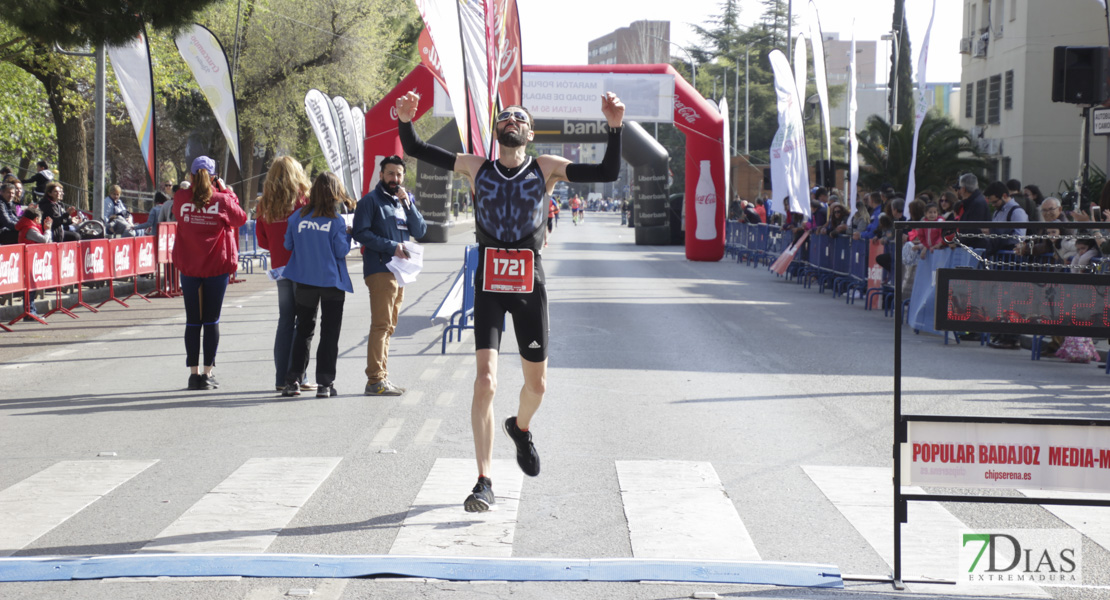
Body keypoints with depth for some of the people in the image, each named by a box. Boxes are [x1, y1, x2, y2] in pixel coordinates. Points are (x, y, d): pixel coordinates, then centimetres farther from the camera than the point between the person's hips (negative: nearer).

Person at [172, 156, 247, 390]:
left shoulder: (181, 198, -5)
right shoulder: (221, 200, -10)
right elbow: (241, 218, 6)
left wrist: (193, 187, 14)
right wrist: (226, 191, 10)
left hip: (189, 267, 1)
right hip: (217, 266, -1)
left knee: (192, 321, 8)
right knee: (211, 321, 6)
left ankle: (194, 372, 7)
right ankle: (207, 373, 6)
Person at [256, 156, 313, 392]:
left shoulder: (264, 205, 6)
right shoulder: (301, 200, -9)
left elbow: (262, 240, 10)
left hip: (279, 267, 5)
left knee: (285, 320, 12)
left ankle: (281, 378, 12)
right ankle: (297, 377, -3)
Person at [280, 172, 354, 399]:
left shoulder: (297, 216, -2)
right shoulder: (336, 221, -11)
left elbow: (288, 245, 6)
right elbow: (342, 251, -9)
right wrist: (348, 235, 8)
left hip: (305, 281, 3)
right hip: (331, 281, -3)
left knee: (303, 330, 13)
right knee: (329, 333, 5)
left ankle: (293, 380, 9)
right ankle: (325, 382, 1)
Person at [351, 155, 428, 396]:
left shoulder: (406, 200, 17)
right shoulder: (371, 201, -2)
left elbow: (420, 231, 7)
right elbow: (360, 232, -12)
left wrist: (408, 204, -5)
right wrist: (391, 246, -16)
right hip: (380, 270, -8)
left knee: (388, 326, 11)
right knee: (381, 325, -13)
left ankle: (382, 377, 17)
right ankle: (375, 380, -14)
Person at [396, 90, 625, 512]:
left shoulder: (545, 168, 4)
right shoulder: (476, 168, 6)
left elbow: (608, 172, -3)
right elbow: (415, 150, 7)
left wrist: (615, 127, -15)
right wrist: (405, 120, -12)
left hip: (529, 286, 1)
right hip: (489, 286, -1)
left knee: (537, 385, 12)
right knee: (485, 381, -13)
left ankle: (520, 429, 48)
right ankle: (484, 483, -7)